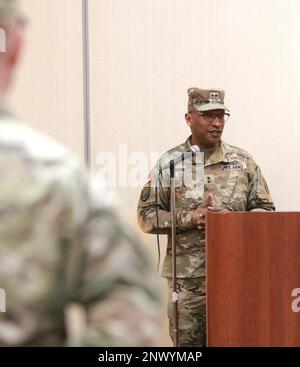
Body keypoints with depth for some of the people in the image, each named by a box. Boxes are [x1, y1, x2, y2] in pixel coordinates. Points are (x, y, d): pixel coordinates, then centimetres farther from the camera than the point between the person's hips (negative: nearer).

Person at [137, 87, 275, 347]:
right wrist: (190, 218, -12)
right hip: (187, 278, -1)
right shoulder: (170, 162, 3)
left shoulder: (243, 162, 8)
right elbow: (146, 215, 2)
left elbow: (265, 209, 9)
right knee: (188, 339, 3)